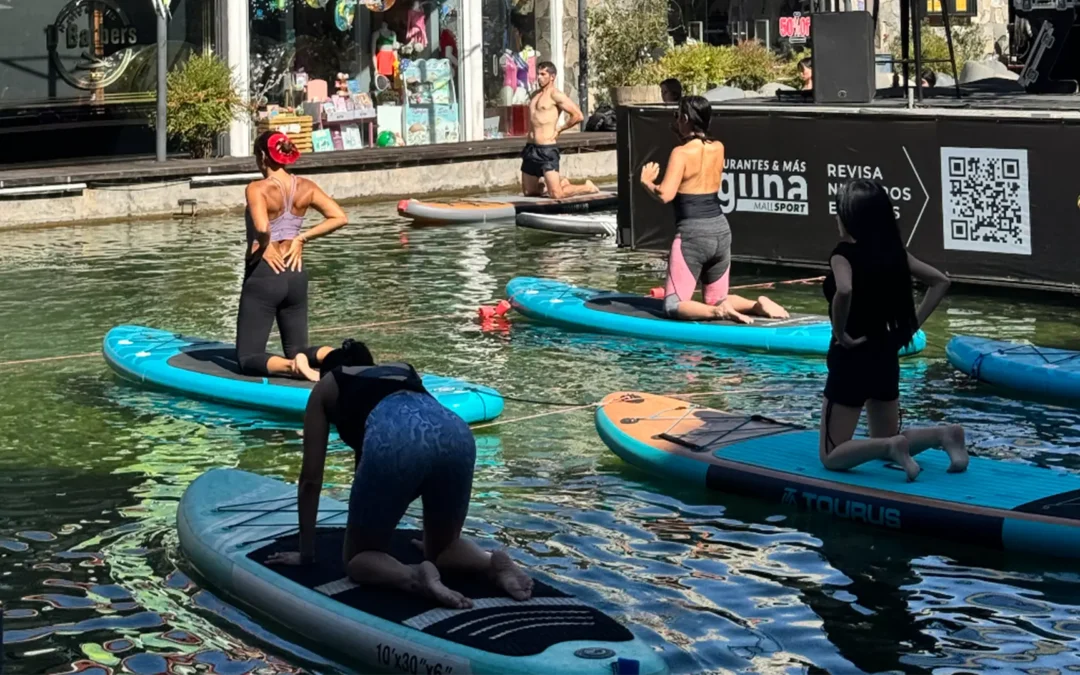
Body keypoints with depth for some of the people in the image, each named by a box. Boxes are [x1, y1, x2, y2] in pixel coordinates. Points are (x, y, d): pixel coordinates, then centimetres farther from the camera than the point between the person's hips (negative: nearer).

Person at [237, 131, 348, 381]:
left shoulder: (257, 189, -15)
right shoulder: (305, 187, 1)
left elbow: (262, 228, -32)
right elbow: (339, 217, -1)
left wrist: (264, 247, -12)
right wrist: (302, 238, 3)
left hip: (264, 275, -6)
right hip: (296, 275, 6)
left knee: (248, 359, 4)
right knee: (298, 350, 18)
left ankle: (293, 366, -26)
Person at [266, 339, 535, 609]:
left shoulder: (327, 386, 35)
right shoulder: (405, 371, 44)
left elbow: (311, 478, 32)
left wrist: (306, 553, 41)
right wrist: (434, 541, 59)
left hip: (393, 439, -4)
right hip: (455, 432, 4)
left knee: (359, 559, 16)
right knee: (444, 547, 28)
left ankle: (415, 576, -14)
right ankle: (493, 562, -3)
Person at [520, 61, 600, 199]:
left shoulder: (556, 95, -8)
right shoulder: (534, 95, 15)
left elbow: (578, 116, -15)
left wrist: (560, 128, -5)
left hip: (547, 149, -8)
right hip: (531, 148, 8)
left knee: (556, 194, -12)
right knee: (529, 192, 12)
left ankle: (587, 187, 12)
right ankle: (561, 182, 33)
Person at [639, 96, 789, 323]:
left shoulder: (681, 153, -13)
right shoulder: (718, 148, 5)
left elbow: (665, 194, -21)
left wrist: (646, 181, 0)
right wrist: (683, 135, 23)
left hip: (692, 233, -6)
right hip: (721, 230, 6)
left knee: (673, 305, -1)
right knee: (717, 299, 19)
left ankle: (719, 312, -26)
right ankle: (757, 305, -8)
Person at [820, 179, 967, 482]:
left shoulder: (844, 254, -17)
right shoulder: (893, 250, 3)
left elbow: (844, 291, -38)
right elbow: (940, 281, 8)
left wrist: (840, 334, -23)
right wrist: (911, 325, 8)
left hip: (852, 357, -7)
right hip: (885, 355, 7)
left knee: (832, 456, 1)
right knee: (886, 440, 22)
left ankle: (892, 446, -22)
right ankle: (944, 434, -2)